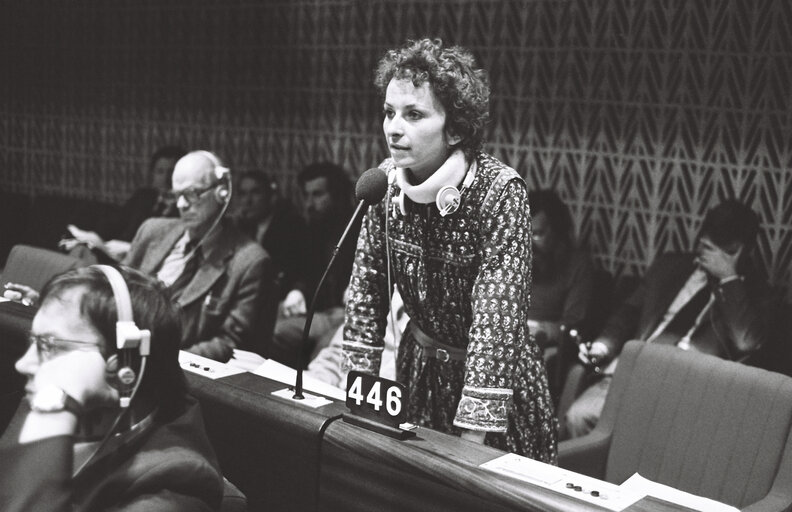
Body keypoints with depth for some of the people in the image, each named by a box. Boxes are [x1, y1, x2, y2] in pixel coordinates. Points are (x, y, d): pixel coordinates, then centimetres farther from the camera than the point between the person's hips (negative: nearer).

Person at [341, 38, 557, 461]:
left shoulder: (498, 190, -25)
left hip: (497, 377, -4)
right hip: (419, 369, 5)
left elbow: (497, 318, -29)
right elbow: (366, 288, -3)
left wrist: (471, 436, -31)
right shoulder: (385, 181, -8)